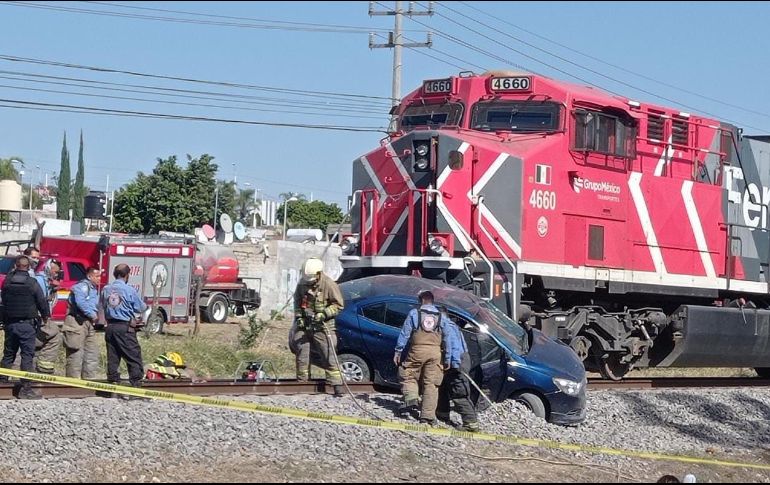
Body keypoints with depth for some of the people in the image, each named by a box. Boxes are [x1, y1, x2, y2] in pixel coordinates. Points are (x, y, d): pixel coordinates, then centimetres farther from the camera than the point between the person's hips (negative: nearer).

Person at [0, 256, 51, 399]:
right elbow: (42, 301, -5)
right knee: (27, 355, -3)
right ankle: (25, 388, -7)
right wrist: (45, 316, 12)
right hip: (26, 324, -4)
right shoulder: (32, 282, -11)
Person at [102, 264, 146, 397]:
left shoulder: (106, 290, 4)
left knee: (112, 358, 9)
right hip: (125, 327, -5)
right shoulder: (129, 290, -9)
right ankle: (136, 385, -5)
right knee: (134, 358, 0)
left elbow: (103, 306, 14)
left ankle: (113, 385, 10)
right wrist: (146, 306, 21)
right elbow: (140, 308, -1)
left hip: (110, 327, 5)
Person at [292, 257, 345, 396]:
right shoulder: (302, 284, 3)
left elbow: (339, 305, -9)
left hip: (323, 327, -5)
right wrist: (298, 316, 4)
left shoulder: (329, 285, -13)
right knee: (302, 354, 8)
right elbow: (297, 302, 18)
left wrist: (323, 314, -20)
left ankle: (337, 385, -7)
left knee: (328, 356, -7)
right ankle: (302, 381, 20)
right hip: (305, 325, 5)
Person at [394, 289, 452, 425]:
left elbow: (404, 334, -1)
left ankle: (411, 399, -11)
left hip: (417, 350, -2)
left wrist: (398, 351, 4)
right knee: (431, 384, 3)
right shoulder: (441, 317, 11)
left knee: (408, 376, 14)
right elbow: (446, 338, 13)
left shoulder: (414, 313, 1)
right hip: (435, 352, 3)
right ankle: (428, 415, 0)